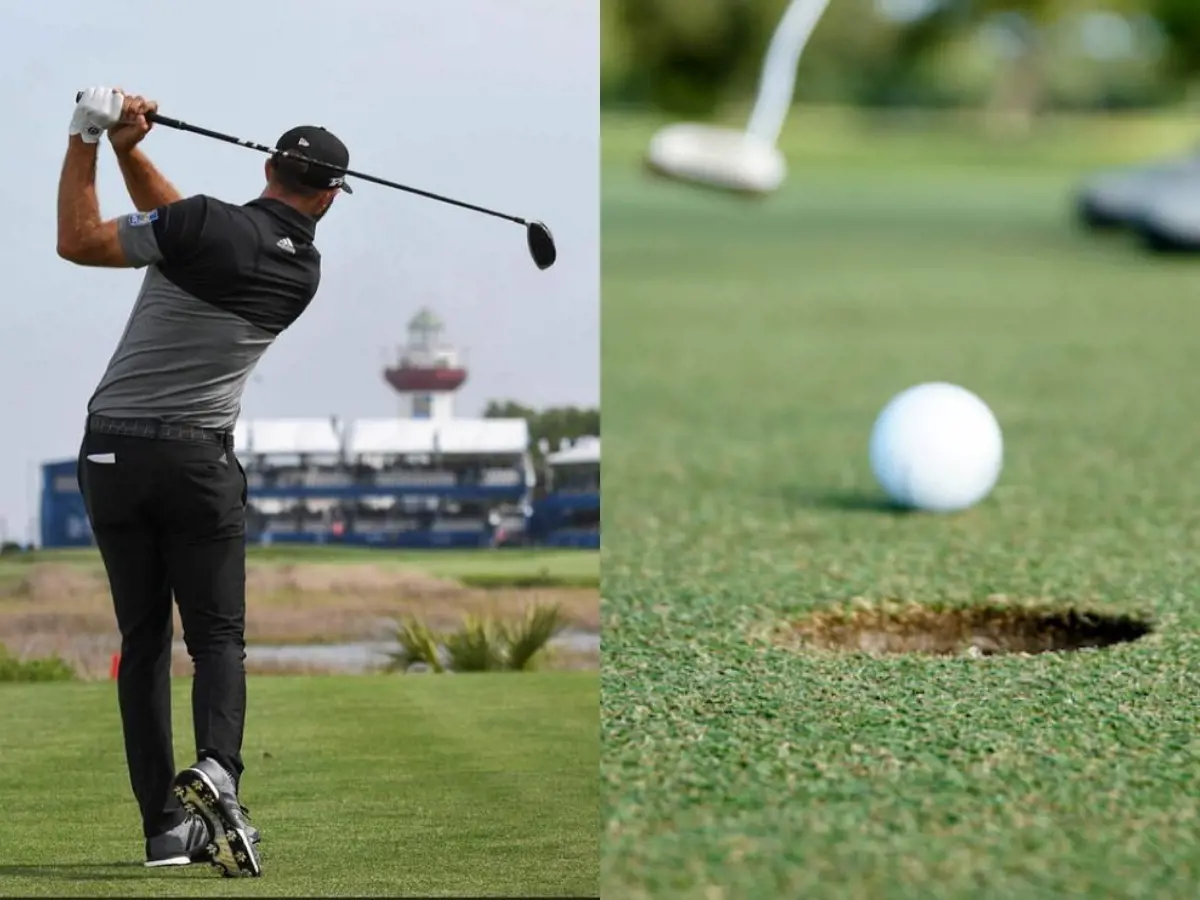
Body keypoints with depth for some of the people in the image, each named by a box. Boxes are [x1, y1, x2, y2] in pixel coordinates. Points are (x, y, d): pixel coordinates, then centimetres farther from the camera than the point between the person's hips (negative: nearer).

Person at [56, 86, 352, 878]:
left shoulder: (209, 226, -11)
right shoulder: (304, 272, 4)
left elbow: (79, 242, -5)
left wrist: (89, 142, 0)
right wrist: (131, 150, 3)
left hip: (114, 452, -1)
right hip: (200, 458, 1)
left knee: (143, 638, 7)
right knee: (217, 635, 7)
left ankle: (165, 822, 4)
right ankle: (217, 769, -23)